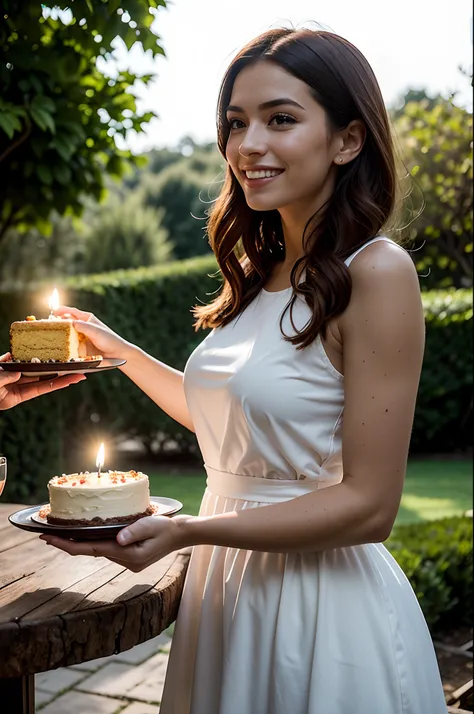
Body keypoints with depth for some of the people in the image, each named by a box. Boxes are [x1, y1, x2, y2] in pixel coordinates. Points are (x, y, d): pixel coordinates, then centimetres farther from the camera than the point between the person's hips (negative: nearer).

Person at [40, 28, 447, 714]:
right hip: (228, 584, 7)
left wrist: (187, 530, -24)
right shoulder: (260, 272, 4)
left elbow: (369, 505, -20)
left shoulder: (376, 271, -18)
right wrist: (118, 350, 15)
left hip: (322, 601, -7)